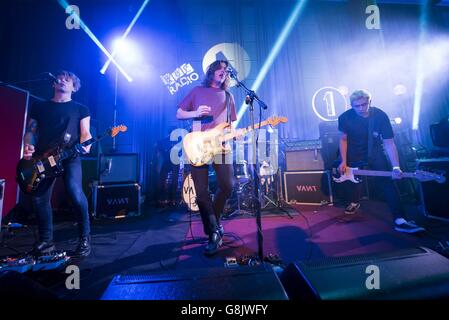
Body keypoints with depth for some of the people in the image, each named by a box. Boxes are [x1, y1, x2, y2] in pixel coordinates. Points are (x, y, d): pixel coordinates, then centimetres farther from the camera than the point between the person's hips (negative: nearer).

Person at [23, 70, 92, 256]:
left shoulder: (81, 109, 14)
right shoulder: (39, 107, 22)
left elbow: (85, 133, 2)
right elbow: (31, 131, 17)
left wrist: (85, 146, -18)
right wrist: (28, 146, -3)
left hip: (70, 157, -4)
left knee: (75, 192, -23)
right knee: (39, 198, 2)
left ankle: (85, 237, -7)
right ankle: (46, 240, 21)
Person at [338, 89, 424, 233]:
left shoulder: (380, 116, -20)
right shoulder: (345, 117, -18)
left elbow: (389, 143, -20)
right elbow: (343, 139, -6)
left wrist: (396, 167, -32)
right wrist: (343, 161, -11)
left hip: (375, 152, -1)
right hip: (354, 155, 1)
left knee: (387, 182, -11)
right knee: (353, 179, 12)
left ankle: (399, 220, -6)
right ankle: (354, 202, 41)